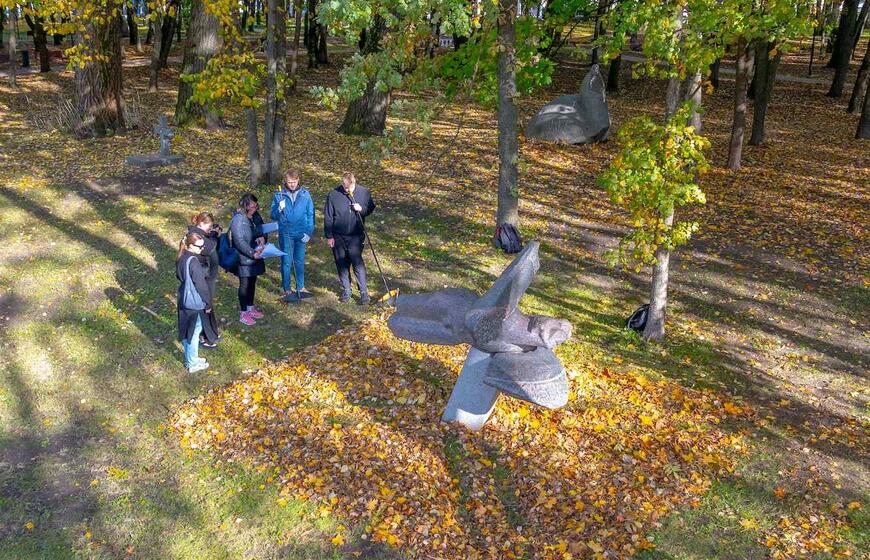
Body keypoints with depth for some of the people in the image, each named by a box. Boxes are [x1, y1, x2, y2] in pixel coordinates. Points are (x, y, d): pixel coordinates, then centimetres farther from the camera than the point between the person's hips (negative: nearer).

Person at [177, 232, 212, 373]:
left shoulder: (182, 258, 0)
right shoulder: (193, 262, -26)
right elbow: (201, 285, -21)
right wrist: (208, 303, -11)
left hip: (184, 299, 8)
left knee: (186, 330, 20)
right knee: (194, 332, 6)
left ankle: (189, 358, 35)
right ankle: (193, 364, 20)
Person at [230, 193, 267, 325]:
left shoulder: (255, 216, 2)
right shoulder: (238, 220, -20)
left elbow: (263, 229, 12)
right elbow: (239, 241, -23)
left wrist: (262, 237, -12)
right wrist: (252, 253, -28)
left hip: (255, 257, 7)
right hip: (244, 259, -7)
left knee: (252, 282, 19)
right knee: (244, 284, 4)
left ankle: (250, 307, 35)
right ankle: (243, 313, 17)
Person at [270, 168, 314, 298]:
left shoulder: (305, 194, -2)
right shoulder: (279, 195, -3)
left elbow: (310, 214, 2)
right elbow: (273, 216, -2)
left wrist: (309, 232, -6)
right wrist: (279, 209, -24)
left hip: (301, 234, 1)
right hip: (286, 234, -1)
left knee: (300, 261, 13)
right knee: (286, 262, 4)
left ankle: (301, 287, 25)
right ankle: (287, 290, 14)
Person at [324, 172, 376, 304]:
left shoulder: (364, 192, -6)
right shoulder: (333, 195, -8)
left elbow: (371, 207, 9)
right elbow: (328, 217, -2)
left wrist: (362, 209, -14)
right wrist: (329, 236, -4)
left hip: (356, 236, -1)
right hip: (338, 237, 1)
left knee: (357, 263, -9)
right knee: (342, 264, 10)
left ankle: (364, 292, 0)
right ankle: (346, 290, 26)